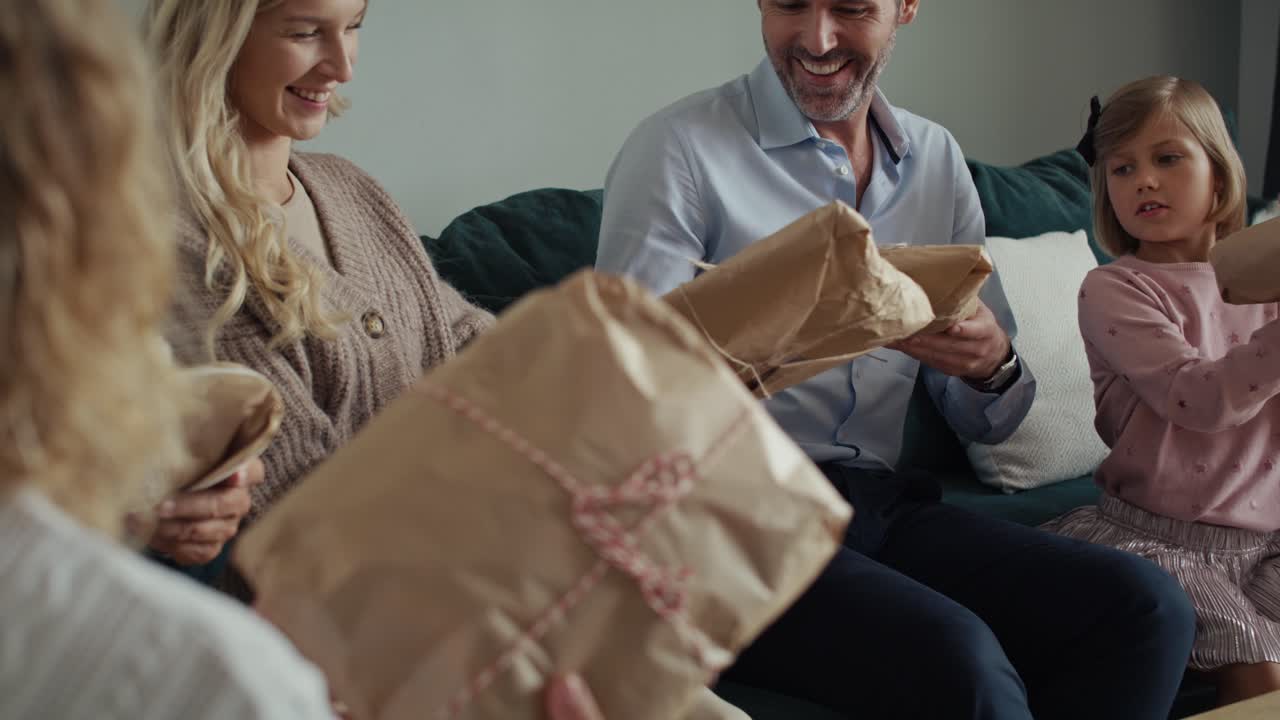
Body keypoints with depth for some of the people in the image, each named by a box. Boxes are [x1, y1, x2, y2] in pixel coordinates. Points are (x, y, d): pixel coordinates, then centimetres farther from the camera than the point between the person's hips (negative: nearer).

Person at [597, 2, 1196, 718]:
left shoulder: (938, 158, 13)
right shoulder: (680, 148, -4)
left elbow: (987, 424, 15)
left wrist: (992, 366, -9)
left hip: (885, 505, 6)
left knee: (1148, 605, -16)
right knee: (957, 659, -31)